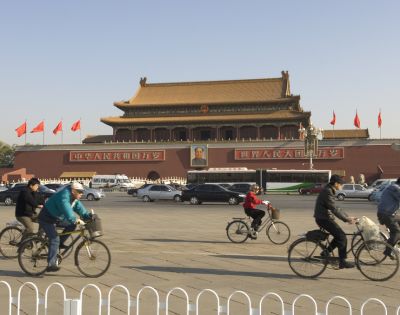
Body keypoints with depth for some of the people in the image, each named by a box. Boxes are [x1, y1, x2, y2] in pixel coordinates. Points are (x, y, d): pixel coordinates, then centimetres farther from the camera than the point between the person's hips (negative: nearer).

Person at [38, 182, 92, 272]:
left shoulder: (75, 200, 1)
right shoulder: (63, 197, -29)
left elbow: (81, 209, -1)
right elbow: (67, 210, -44)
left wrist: (90, 216, -17)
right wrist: (75, 220, -54)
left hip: (57, 218, 9)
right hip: (46, 219, -9)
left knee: (72, 225, -6)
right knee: (54, 239, -19)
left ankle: (60, 243, 5)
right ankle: (51, 265, -17)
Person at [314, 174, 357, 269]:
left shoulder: (329, 191, 15)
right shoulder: (327, 192, -17)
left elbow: (336, 208, 19)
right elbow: (334, 209, -23)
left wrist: (348, 217, 13)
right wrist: (346, 219, -22)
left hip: (325, 218, 10)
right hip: (324, 219, -10)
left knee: (340, 236, 14)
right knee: (342, 237, -9)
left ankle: (326, 252, 18)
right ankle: (342, 262, -3)